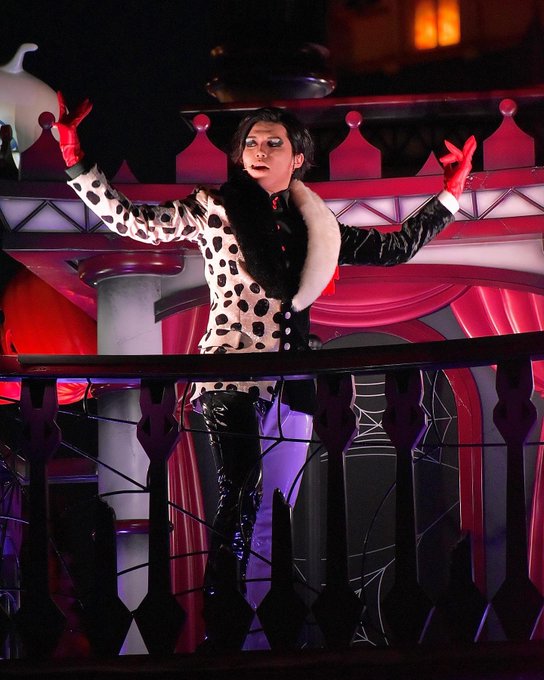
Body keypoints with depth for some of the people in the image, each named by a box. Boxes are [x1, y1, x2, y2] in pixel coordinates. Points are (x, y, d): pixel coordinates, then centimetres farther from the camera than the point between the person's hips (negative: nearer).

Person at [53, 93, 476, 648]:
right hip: (231, 374, -5)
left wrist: (449, 193, 19)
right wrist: (76, 160, -10)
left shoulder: (313, 226, 16)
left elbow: (396, 248, 21)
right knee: (241, 498, -18)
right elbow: (135, 223, -2)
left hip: (289, 386, 5)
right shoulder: (214, 207, 5)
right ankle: (219, 626, -18)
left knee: (276, 515, 6)